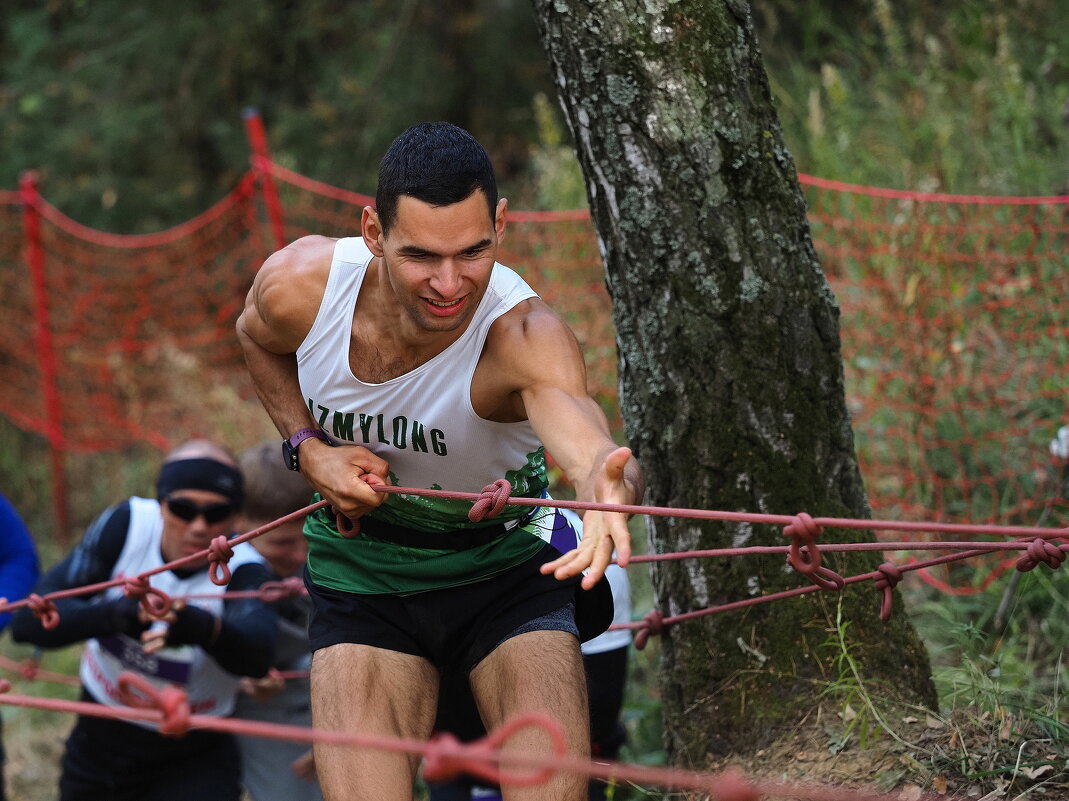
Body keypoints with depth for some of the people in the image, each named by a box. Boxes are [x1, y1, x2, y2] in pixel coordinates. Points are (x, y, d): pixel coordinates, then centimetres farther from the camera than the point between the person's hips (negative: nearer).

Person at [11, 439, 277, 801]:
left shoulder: (243, 571, -22)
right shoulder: (126, 525, -15)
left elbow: (256, 655, -44)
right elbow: (28, 620, -24)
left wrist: (203, 628, -67)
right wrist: (112, 615, -44)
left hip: (191, 770, -3)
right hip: (95, 754, 3)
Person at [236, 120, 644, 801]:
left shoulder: (525, 336, -32)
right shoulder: (298, 286, -21)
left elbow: (584, 436, -54)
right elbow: (258, 338, 5)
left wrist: (610, 488, -78)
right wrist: (309, 448, -11)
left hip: (506, 565, -2)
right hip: (362, 580, 2)